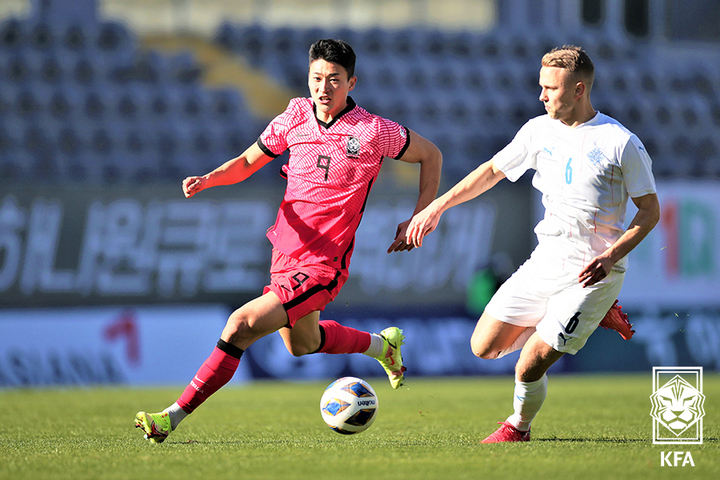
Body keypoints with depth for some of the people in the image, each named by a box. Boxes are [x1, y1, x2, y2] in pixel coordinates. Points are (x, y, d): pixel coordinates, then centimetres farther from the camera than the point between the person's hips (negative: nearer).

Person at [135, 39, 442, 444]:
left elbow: (431, 155, 3)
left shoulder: (374, 132, -13)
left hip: (322, 267, -7)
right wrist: (209, 179, -9)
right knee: (301, 345, 28)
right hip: (285, 250, 7)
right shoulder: (295, 118, -1)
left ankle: (175, 416, -14)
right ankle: (382, 345, 53)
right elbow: (248, 161, 12)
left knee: (241, 325, -21)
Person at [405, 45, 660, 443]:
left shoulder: (620, 143, -12)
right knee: (484, 347, 4)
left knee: (529, 366, -14)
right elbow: (493, 170, 18)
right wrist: (436, 207, 12)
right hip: (545, 262, 6)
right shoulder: (539, 130, 4)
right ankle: (592, 316, 18)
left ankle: (519, 427, 20)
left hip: (592, 274, -6)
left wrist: (611, 256, -20)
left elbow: (650, 210, -6)